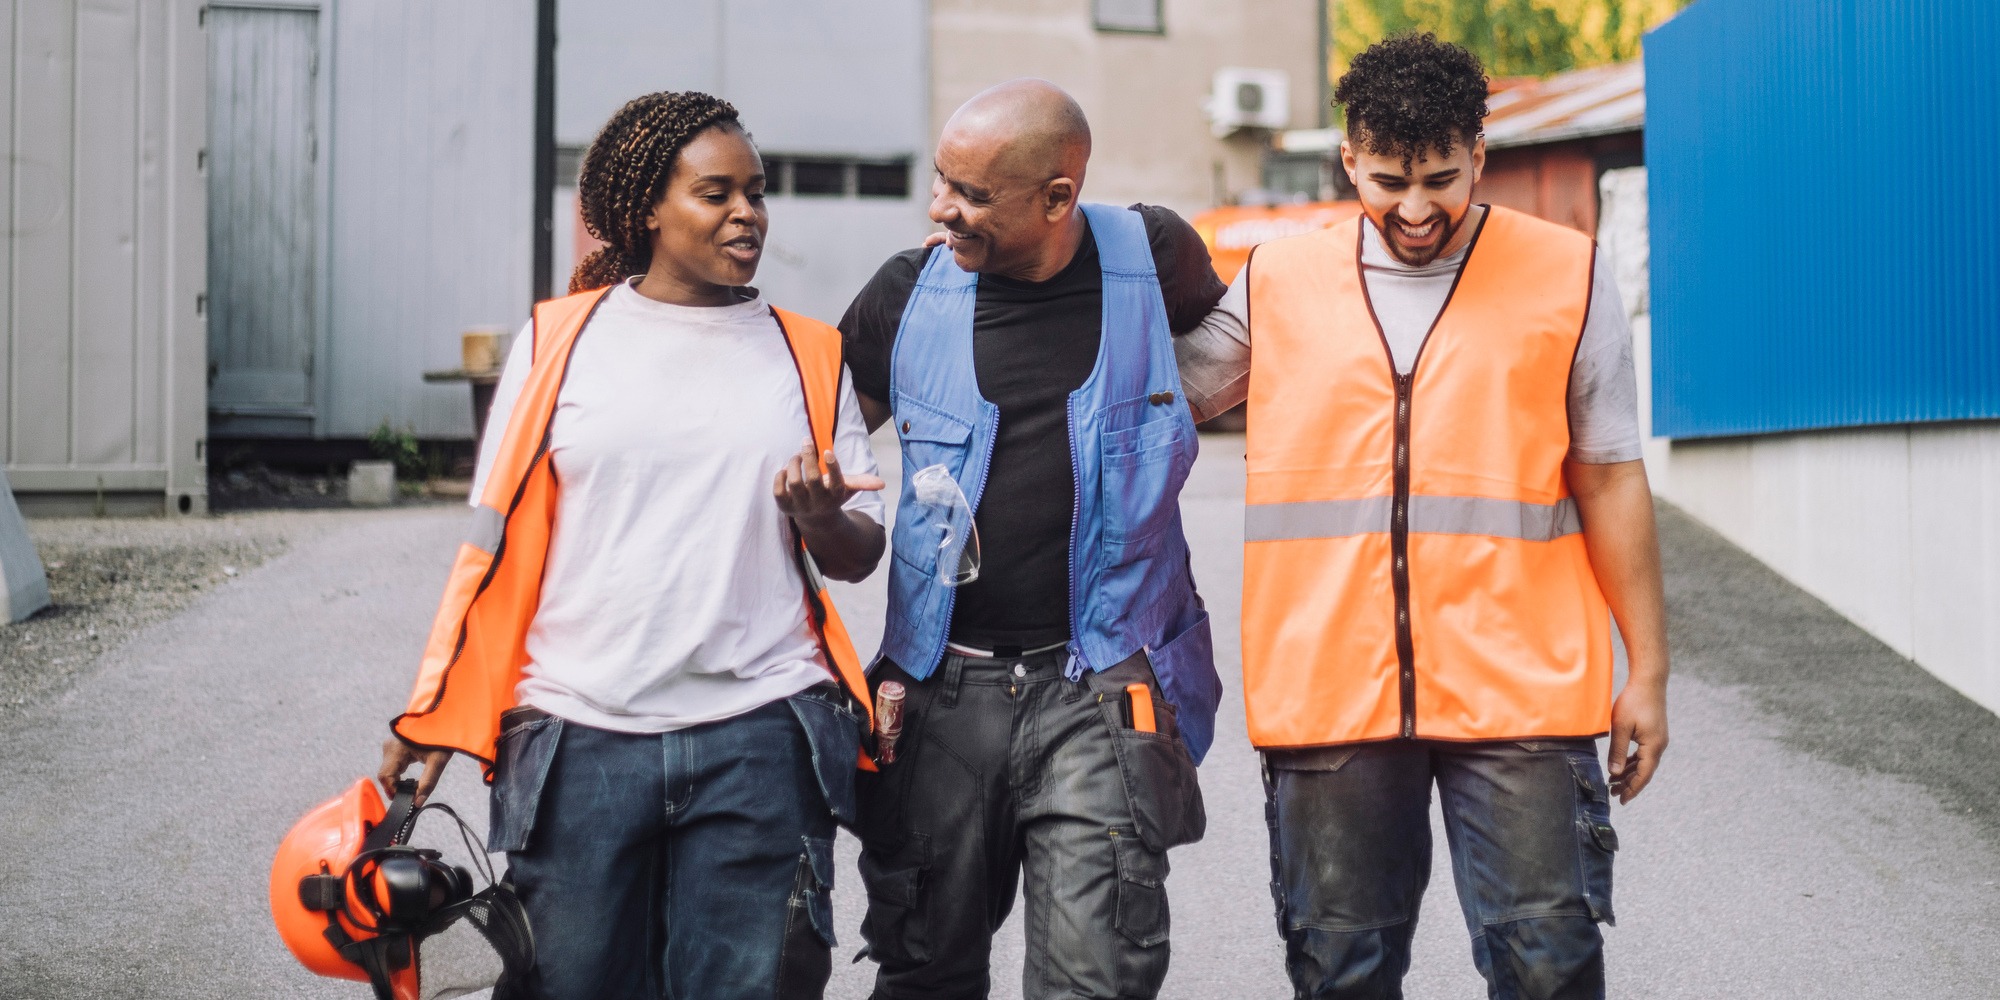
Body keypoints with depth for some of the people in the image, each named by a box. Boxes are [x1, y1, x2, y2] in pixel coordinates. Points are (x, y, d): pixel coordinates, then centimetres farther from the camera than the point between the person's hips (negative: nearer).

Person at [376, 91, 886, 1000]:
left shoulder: (807, 354, 12)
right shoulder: (559, 343, 8)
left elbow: (859, 556, 12)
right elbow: (498, 542, 9)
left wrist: (822, 519, -11)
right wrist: (438, 719, 3)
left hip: (759, 737, 1)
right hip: (579, 736, 0)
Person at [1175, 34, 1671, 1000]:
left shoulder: (1567, 277, 4)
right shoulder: (1276, 282, 7)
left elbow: (1608, 482, 7)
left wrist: (1647, 668, 5)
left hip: (1518, 692, -1)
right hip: (1327, 692, 2)